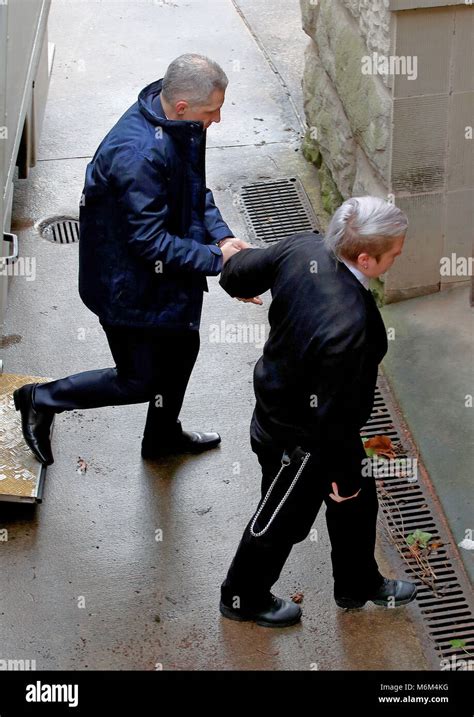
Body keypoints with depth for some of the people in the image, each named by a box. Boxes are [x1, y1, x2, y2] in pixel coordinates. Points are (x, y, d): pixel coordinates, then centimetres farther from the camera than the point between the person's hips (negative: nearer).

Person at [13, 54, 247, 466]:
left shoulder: (180, 124, -7)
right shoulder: (139, 156, -36)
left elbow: (195, 188, 8)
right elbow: (151, 243, -31)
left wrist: (220, 234, -7)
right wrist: (216, 259, -25)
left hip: (167, 275, 10)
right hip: (131, 285, -10)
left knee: (182, 347, 26)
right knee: (140, 381, 4)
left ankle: (163, 436, 52)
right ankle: (42, 400, 24)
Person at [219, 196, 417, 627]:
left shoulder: (304, 248, -21)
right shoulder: (347, 327, -43)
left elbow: (240, 271, -3)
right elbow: (333, 415, -31)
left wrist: (238, 282, 21)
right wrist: (343, 474, -14)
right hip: (300, 439, -8)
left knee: (358, 498, 28)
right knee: (283, 520, 20)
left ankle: (359, 584, 54)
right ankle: (243, 598, 49)